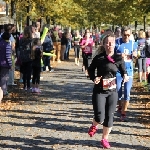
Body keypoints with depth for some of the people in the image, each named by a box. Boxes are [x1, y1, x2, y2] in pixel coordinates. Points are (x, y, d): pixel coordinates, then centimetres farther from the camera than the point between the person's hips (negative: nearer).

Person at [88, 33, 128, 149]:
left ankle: (105, 139, 27)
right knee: (100, 117, -11)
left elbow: (123, 71, 7)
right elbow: (90, 70, 6)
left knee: (109, 117, 7)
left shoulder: (118, 58, -3)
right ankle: (94, 126, 26)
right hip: (99, 91, -2)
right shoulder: (98, 58, -8)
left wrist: (125, 76, -15)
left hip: (113, 92, 2)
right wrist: (94, 78, -12)